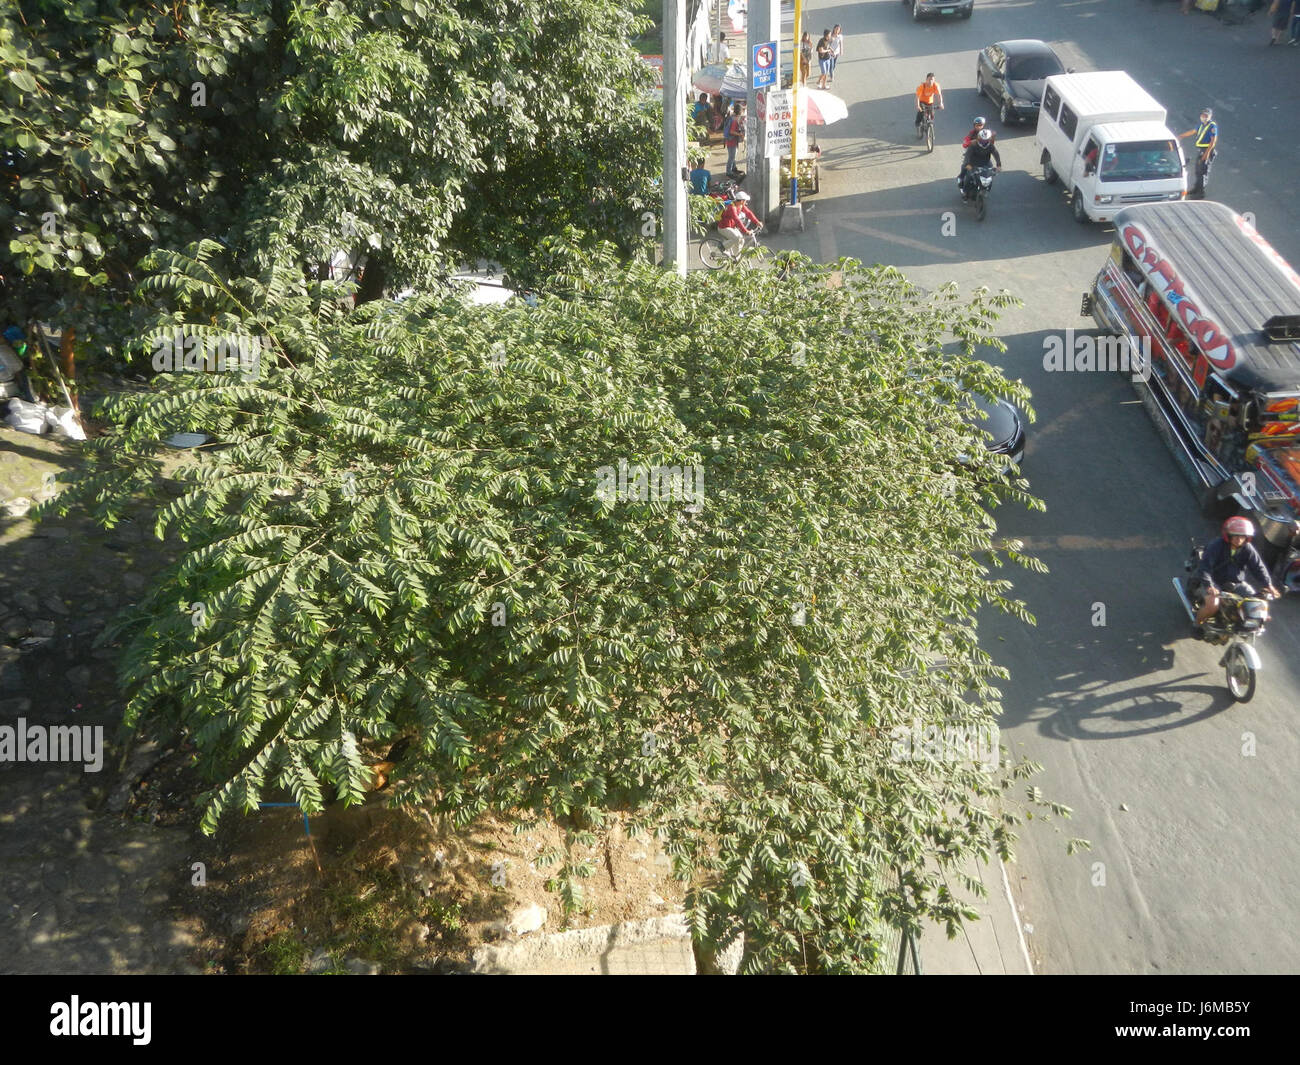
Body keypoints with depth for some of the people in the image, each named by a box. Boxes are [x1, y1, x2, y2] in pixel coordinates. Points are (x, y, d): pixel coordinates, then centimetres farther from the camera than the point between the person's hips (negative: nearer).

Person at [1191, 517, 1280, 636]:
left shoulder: (1248, 549, -3)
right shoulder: (1216, 546, -18)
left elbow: (1258, 567, -2)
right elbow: (1205, 566, -26)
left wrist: (1268, 585, -17)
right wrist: (1208, 585, -40)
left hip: (1236, 584, 5)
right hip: (1215, 582, -5)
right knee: (1212, 605, -32)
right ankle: (1198, 623, -1)